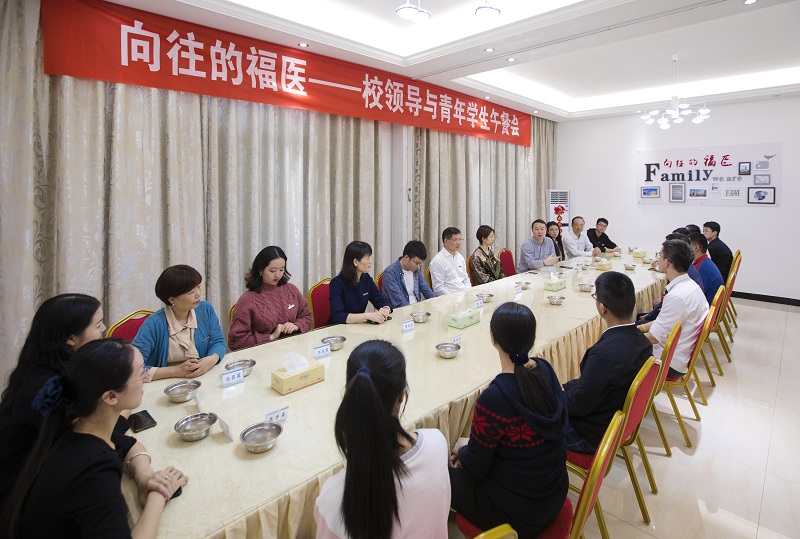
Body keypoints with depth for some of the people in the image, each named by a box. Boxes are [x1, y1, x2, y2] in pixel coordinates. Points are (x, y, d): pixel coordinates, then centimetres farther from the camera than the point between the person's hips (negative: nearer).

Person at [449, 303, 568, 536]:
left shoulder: (493, 399, -33)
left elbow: (475, 468, -19)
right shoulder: (545, 370, -12)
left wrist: (461, 447, 4)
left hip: (520, 513, -6)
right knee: (467, 456, 23)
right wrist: (472, 447, 6)